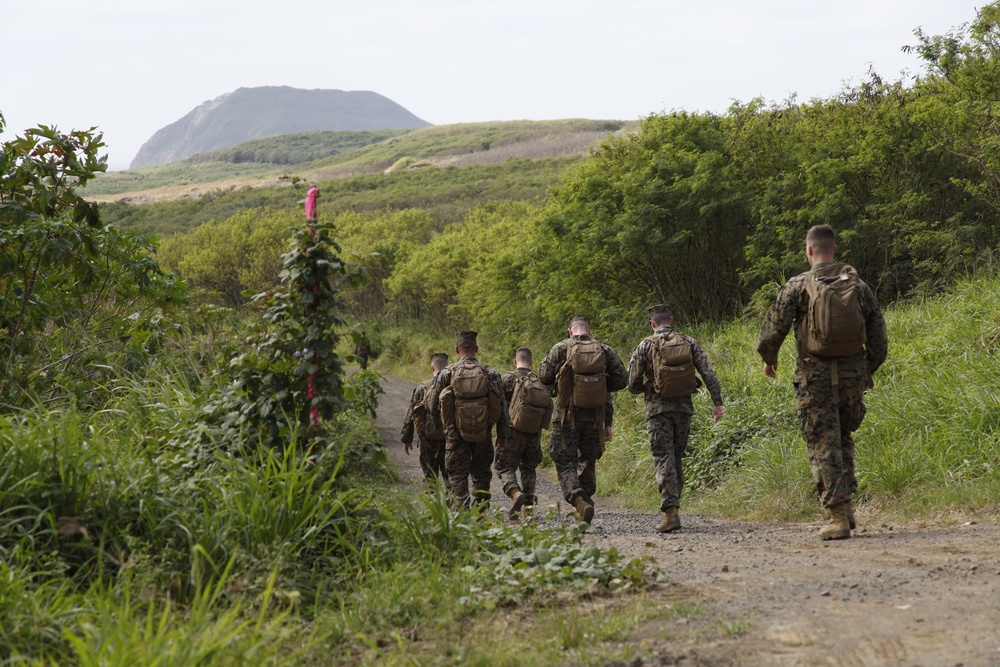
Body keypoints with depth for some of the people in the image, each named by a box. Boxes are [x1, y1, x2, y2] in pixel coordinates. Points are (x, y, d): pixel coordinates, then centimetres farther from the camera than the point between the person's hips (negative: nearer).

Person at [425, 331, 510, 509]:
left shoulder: (446, 374, -6)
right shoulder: (490, 373, -1)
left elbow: (431, 403, 0)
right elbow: (501, 406, 1)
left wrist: (440, 424, 18)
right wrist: (503, 433, 10)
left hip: (456, 434, -2)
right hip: (483, 434, 2)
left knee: (458, 476, 3)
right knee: (481, 475, 16)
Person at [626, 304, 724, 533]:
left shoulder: (646, 346, -3)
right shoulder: (689, 343, 5)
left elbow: (632, 384, -3)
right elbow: (709, 374, -1)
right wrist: (717, 402, 2)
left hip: (658, 409, -3)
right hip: (684, 408, 3)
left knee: (664, 462, -5)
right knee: (676, 459, 17)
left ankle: (671, 513, -15)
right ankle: (672, 505, 21)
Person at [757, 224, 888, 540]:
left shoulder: (797, 286, -5)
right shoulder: (858, 285, 6)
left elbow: (772, 329, -8)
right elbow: (879, 338, 8)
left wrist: (768, 358, 12)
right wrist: (868, 371, 22)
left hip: (815, 377, -3)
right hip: (853, 373, 3)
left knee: (824, 444, 1)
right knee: (842, 438, 22)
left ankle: (838, 516, -5)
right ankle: (846, 504, 14)